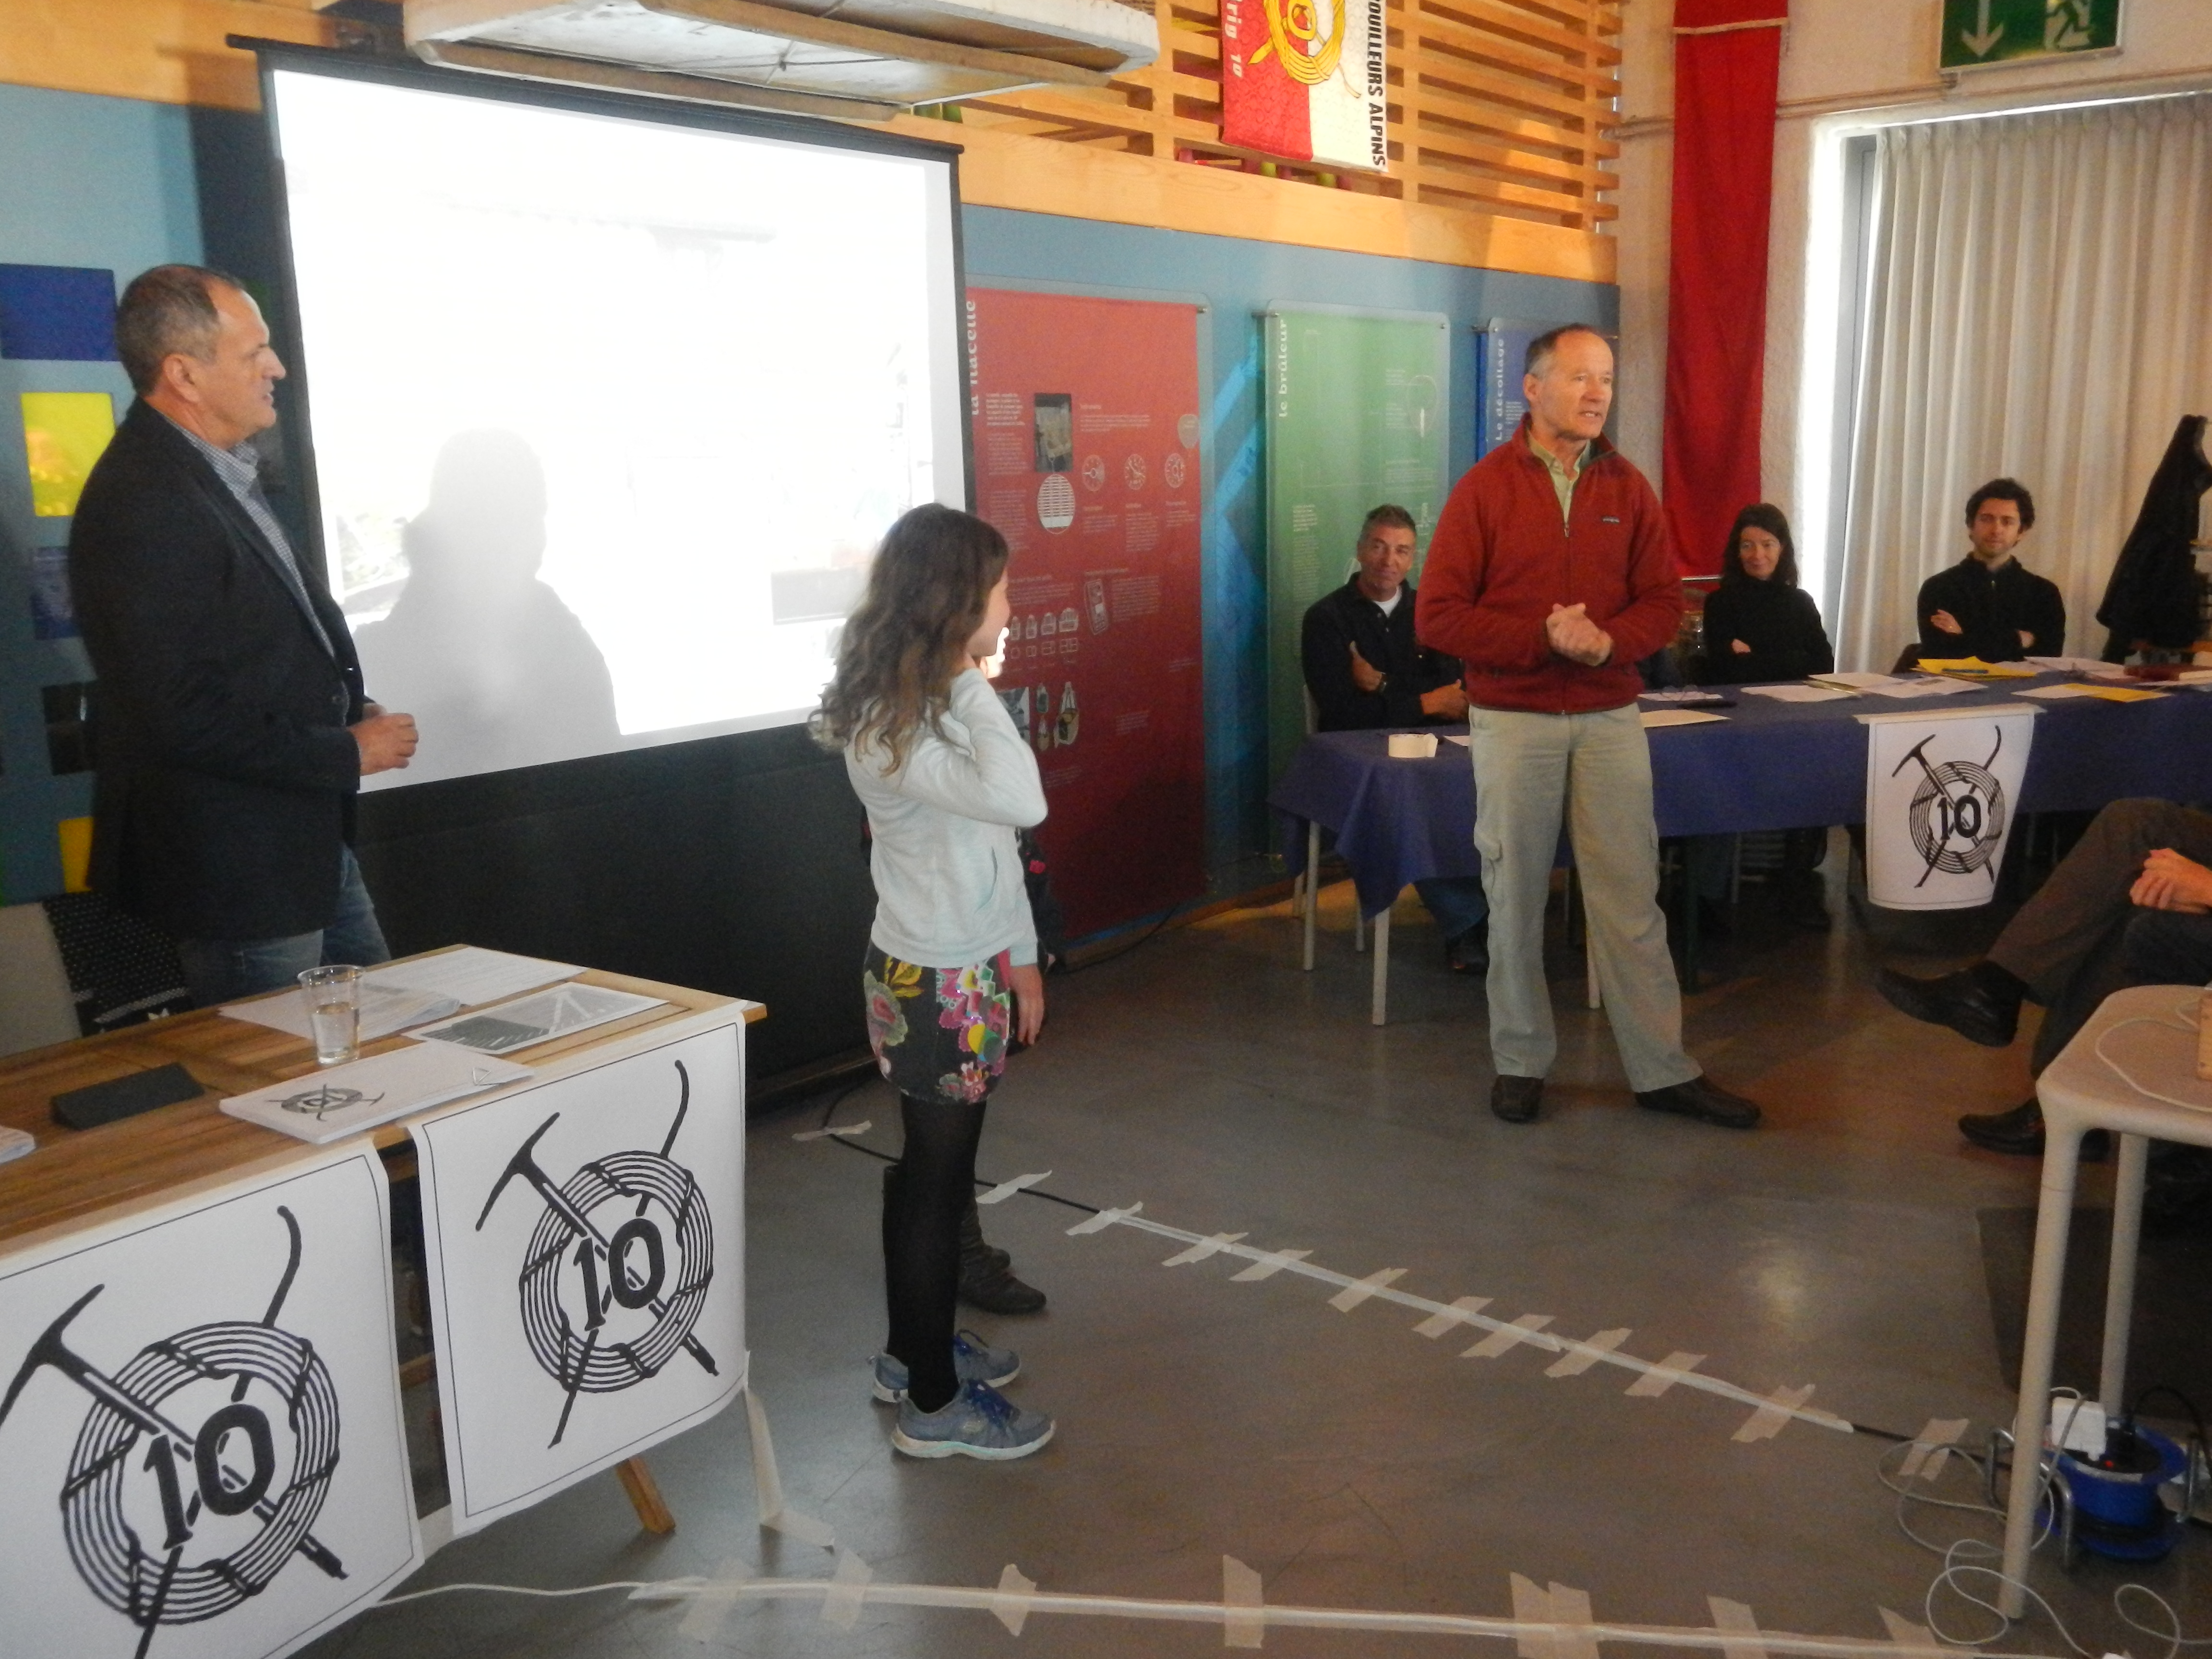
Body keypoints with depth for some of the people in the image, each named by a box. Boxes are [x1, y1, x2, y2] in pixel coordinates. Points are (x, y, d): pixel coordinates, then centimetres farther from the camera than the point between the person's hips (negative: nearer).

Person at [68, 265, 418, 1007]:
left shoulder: (221, 473, 10)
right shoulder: (141, 507, -22)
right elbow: (184, 717, -26)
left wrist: (351, 710, 4)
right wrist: (346, 752, -16)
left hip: (311, 842, 10)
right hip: (239, 869, -10)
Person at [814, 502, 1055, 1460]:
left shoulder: (930, 706, 8)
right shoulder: (892, 727, -22)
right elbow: (1021, 801, -36)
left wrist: (1019, 958, 16)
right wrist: (972, 678, -26)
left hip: (968, 972, 9)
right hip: (935, 985, -9)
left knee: (930, 1172, 19)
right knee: (936, 1181, 2)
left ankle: (914, 1351, 35)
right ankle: (935, 1406, 16)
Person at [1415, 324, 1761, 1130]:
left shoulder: (1628, 488, 7)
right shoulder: (1484, 488, -3)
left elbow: (1663, 599, 5)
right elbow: (1439, 615, -8)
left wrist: (1607, 641, -15)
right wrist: (1545, 639, -18)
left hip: (1610, 716, 2)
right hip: (1512, 721, -2)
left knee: (1631, 897, 4)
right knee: (1516, 897, 7)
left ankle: (1662, 1069, 12)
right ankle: (1521, 1061, 20)